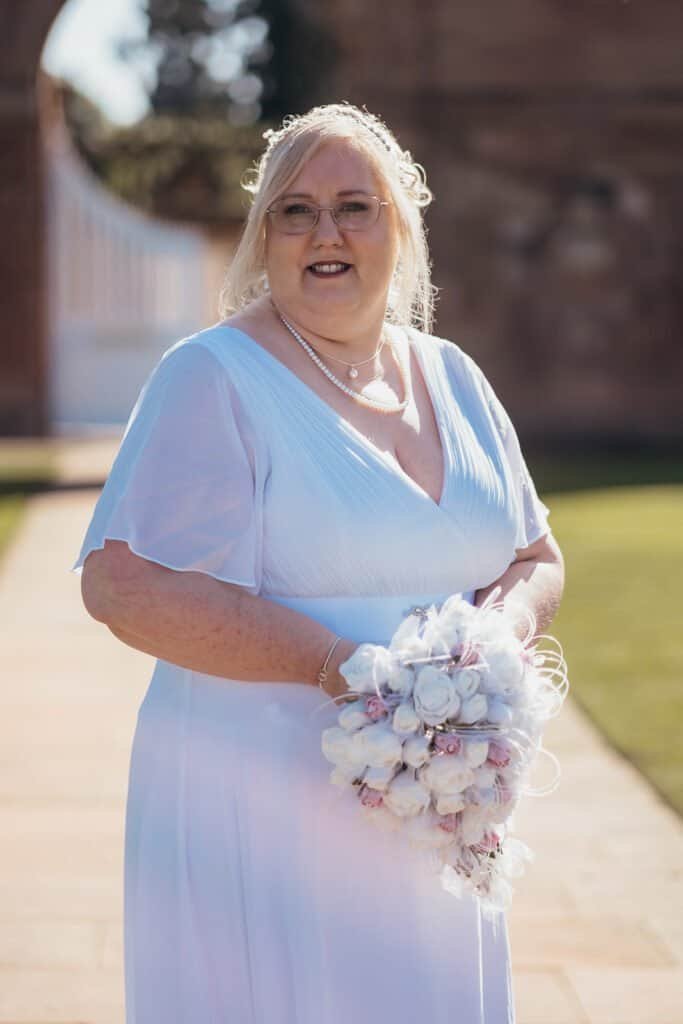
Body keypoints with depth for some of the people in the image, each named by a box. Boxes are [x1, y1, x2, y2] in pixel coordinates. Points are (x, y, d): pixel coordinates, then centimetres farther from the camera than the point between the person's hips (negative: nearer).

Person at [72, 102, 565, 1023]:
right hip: (262, 819, -6)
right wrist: (341, 664, -23)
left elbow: (537, 559, 17)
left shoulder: (452, 377, 11)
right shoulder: (216, 378, -9)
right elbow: (125, 583, -19)